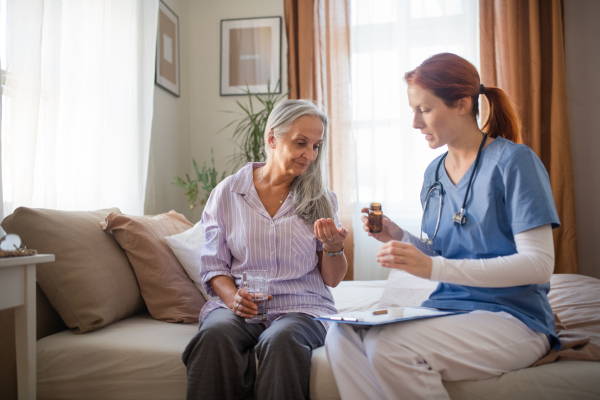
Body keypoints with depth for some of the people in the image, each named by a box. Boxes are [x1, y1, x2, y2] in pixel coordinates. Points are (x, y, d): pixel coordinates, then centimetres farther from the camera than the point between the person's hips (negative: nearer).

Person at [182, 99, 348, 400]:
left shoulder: (320, 199, 8)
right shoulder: (227, 193, 6)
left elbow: (332, 280, 8)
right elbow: (213, 266, 6)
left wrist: (334, 248, -13)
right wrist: (232, 298, -14)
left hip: (302, 307, 0)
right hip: (240, 306, 0)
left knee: (280, 339, -34)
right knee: (215, 333, -33)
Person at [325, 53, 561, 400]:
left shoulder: (513, 161, -7)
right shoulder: (434, 173, 12)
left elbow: (539, 264, -15)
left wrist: (434, 267, -23)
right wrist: (399, 239, -2)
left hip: (513, 319, -5)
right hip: (447, 312, 6)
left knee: (386, 345, -30)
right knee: (341, 335, -21)